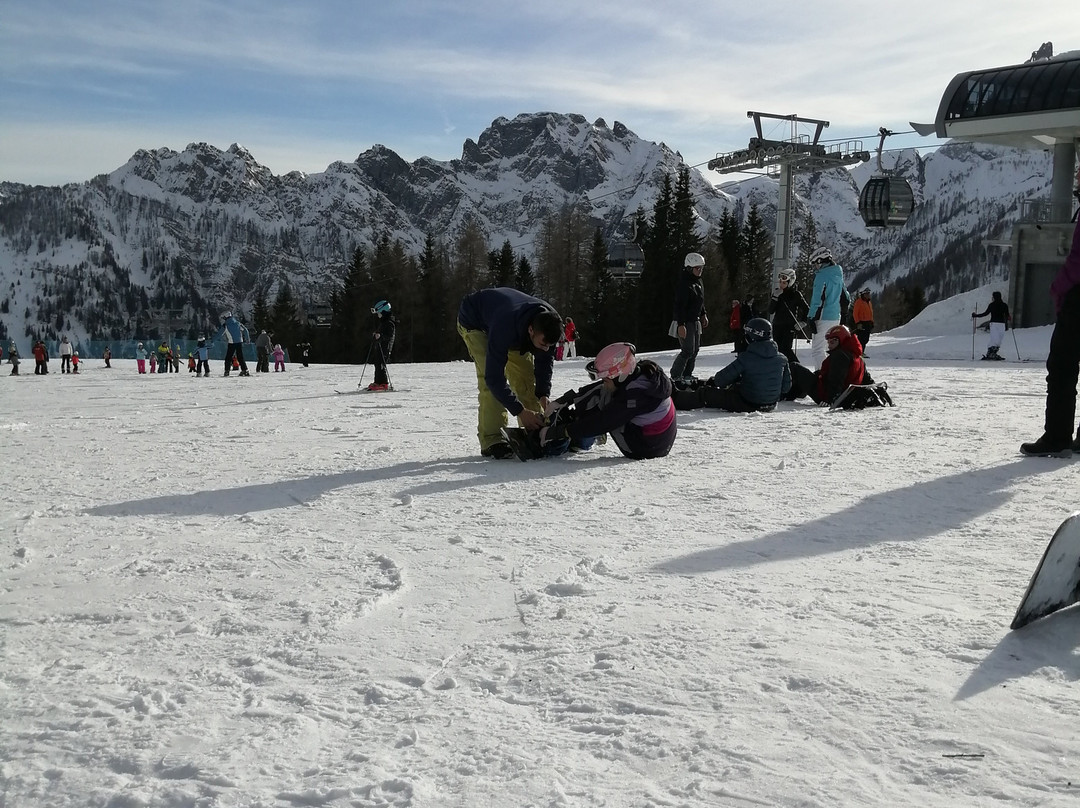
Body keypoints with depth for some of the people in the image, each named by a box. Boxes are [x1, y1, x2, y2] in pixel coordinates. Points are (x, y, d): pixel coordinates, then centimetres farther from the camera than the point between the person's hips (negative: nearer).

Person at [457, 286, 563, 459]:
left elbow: (545, 360, -10)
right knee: (488, 380, -23)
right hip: (474, 321, -6)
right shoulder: (504, 329, -47)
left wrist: (543, 394, -22)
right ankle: (491, 441, -20)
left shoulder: (549, 323, -28)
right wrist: (520, 411, -42)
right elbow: (494, 378, -42)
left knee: (526, 374, -4)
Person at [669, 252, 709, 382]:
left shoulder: (698, 282, 10)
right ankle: (676, 376, -2)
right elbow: (679, 305, -24)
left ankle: (687, 374, 20)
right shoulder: (684, 284, -19)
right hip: (685, 322, -10)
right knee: (688, 350, -11)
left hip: (696, 321, 10)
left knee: (695, 349, 12)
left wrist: (703, 315, 21)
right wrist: (681, 325, -28)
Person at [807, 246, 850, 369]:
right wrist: (842, 316, 27)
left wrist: (811, 319, -15)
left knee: (817, 350, -6)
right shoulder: (838, 275, 14)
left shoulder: (821, 276, -13)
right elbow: (845, 298, 21)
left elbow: (817, 300, -18)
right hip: (836, 317, 9)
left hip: (824, 318, -8)